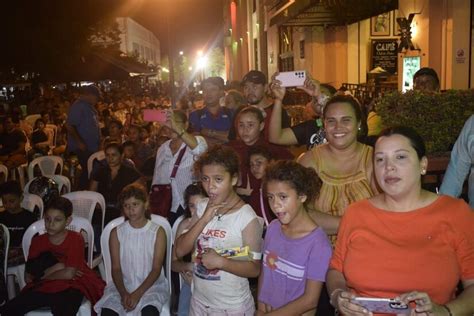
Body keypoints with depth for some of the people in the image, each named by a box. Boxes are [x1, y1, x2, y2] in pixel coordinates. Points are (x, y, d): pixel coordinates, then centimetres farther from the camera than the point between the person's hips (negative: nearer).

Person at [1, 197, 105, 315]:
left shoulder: (76, 239, -4)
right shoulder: (38, 241, 9)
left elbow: (69, 274, -13)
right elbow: (28, 277, 3)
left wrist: (41, 275, 0)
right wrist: (55, 268, -9)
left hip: (69, 288, -5)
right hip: (42, 288, 5)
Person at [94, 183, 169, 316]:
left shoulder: (158, 232, -3)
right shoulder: (116, 233, 3)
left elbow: (156, 269, -7)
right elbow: (116, 268, 0)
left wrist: (137, 294, -18)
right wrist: (123, 293, -17)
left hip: (151, 285, -2)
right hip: (123, 285, 2)